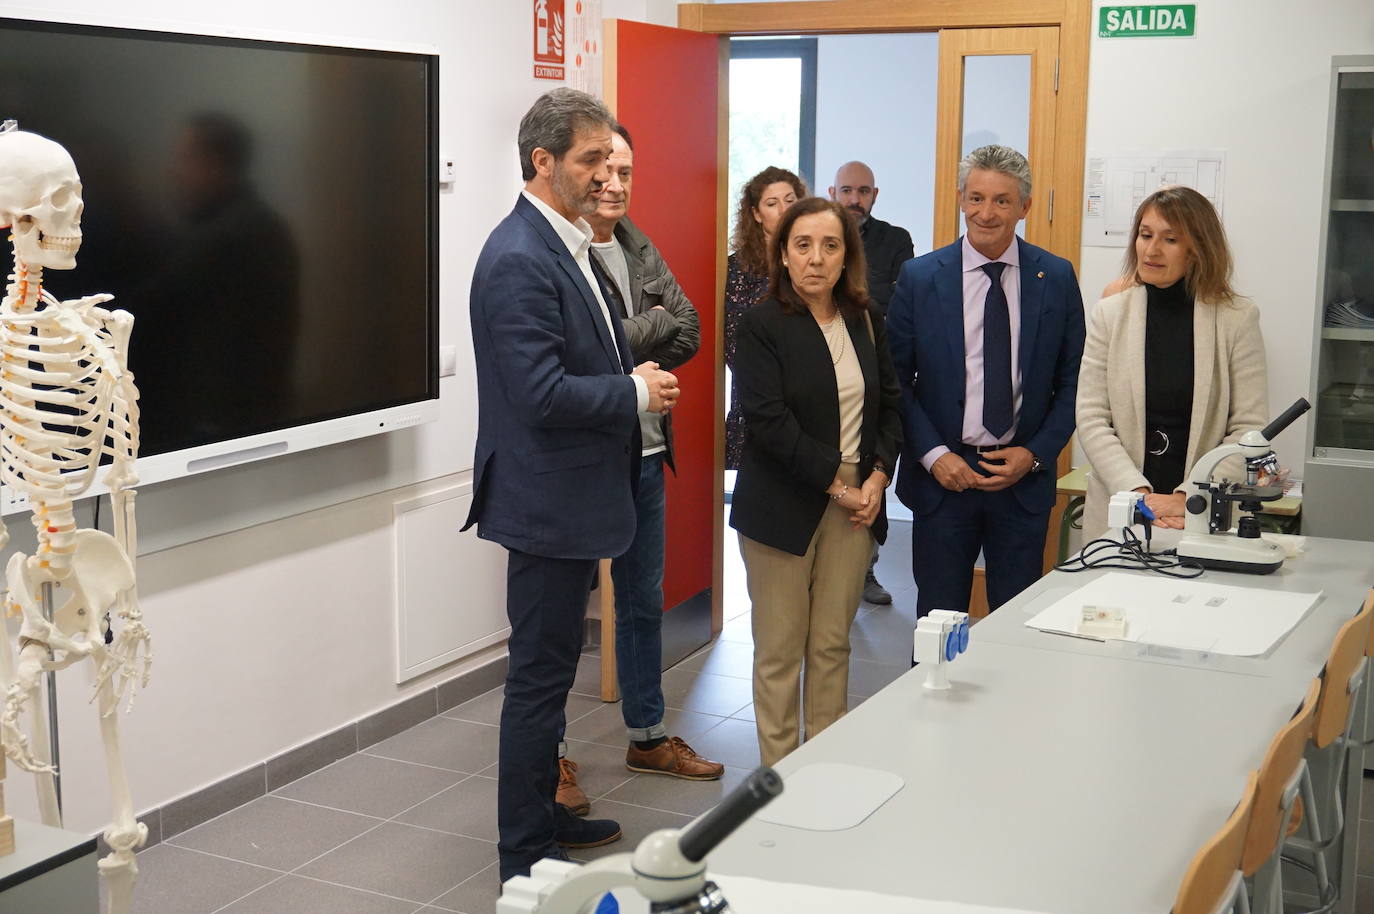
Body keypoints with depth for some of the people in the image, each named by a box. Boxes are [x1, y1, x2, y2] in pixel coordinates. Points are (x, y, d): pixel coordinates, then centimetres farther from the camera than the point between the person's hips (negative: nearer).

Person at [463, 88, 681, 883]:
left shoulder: (567, 245, 11)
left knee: (550, 669, 20)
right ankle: (525, 856, 13)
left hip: (572, 495, 10)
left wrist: (634, 376, 4)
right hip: (546, 499, -10)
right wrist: (636, 392, -15)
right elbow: (542, 395, -26)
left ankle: (543, 813, 34)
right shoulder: (519, 260, -20)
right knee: (541, 676, 0)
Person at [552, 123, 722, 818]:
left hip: (642, 453, 8)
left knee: (643, 603, 18)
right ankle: (554, 755, 18)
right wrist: (651, 326, -11)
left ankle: (647, 735, 33)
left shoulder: (639, 251, 11)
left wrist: (631, 352, -13)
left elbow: (689, 333, 3)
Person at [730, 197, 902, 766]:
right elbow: (770, 422, -15)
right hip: (783, 506, -4)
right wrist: (837, 484, -14)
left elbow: (890, 404, 13)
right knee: (780, 652, 2)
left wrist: (878, 476, -2)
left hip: (855, 502, 4)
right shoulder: (763, 326, -7)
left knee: (833, 646, 9)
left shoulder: (864, 322, 9)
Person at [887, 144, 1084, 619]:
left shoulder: (1056, 277, 2)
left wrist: (1035, 452, -6)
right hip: (943, 474, 0)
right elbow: (895, 379, 0)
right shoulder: (920, 277, -1)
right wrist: (933, 454, -10)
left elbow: (1073, 380, 5)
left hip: (1023, 478, 1)